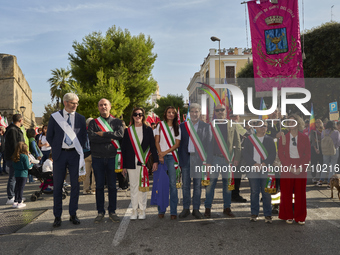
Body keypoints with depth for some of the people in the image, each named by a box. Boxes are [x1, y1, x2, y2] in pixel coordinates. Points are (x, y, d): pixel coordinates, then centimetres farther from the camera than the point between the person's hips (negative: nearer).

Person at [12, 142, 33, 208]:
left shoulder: (14, 157, 3)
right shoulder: (25, 156, -16)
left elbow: (14, 166, 9)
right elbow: (27, 166, -12)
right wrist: (31, 164, 6)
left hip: (16, 174, 6)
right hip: (23, 175, -6)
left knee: (17, 188, 14)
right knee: (21, 188, 0)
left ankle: (15, 202, 19)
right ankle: (19, 202, 5)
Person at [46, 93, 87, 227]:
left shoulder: (80, 118, 5)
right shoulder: (55, 117, 3)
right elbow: (49, 136, 8)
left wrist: (79, 150, 2)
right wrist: (56, 149, 4)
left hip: (75, 154, 1)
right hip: (60, 154, -1)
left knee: (75, 185, 4)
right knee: (57, 186, 3)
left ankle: (73, 214, 17)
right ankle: (57, 216, 13)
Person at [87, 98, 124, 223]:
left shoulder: (117, 122, 8)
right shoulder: (93, 122, 7)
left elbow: (120, 134, -12)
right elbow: (91, 137, -11)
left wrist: (102, 134, -11)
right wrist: (111, 137, -11)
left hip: (112, 158, 0)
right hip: (98, 158, 0)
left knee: (112, 186, 5)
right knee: (99, 186, 5)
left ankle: (112, 212, 16)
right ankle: (100, 212, 16)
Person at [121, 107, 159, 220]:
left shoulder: (148, 130, 6)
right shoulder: (128, 131, 8)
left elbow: (153, 146, 5)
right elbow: (124, 149, 8)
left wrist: (155, 160, -4)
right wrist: (124, 166, 4)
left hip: (144, 162, -1)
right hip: (131, 163, 1)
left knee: (142, 186, 1)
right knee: (133, 186, 5)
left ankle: (142, 211, 10)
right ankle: (134, 210, 15)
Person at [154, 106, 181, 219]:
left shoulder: (177, 128, 11)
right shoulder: (160, 125, 11)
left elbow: (177, 144, 3)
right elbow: (156, 141, 5)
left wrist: (165, 152, -9)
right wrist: (160, 154, -9)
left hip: (172, 156, 0)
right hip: (161, 156, 0)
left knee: (172, 184, -4)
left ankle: (173, 212, 0)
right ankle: (161, 210, 7)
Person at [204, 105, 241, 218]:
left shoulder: (232, 125, 10)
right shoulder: (210, 125, 5)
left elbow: (237, 143, 11)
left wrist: (236, 158, 3)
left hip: (228, 159, 2)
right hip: (214, 158, -2)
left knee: (228, 183, 8)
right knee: (211, 182, -1)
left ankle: (227, 208, 18)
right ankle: (207, 208, 8)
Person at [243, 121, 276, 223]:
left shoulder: (269, 140, 11)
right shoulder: (249, 139, 9)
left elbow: (273, 154, 2)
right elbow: (245, 153, 1)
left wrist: (264, 164, -13)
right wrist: (254, 164, -11)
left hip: (266, 170, 0)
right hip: (253, 169, 0)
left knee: (266, 192, 0)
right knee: (254, 192, 4)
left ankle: (268, 215, 8)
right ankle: (254, 213, 13)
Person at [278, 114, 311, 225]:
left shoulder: (304, 137, 4)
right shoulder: (283, 137, 4)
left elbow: (308, 155, 2)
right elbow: (280, 154, 1)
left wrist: (300, 168, -10)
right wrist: (290, 167, -10)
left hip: (301, 168, 0)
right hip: (287, 167, 0)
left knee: (300, 192, 4)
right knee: (286, 192, 2)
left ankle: (300, 217, 15)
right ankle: (288, 216, 14)